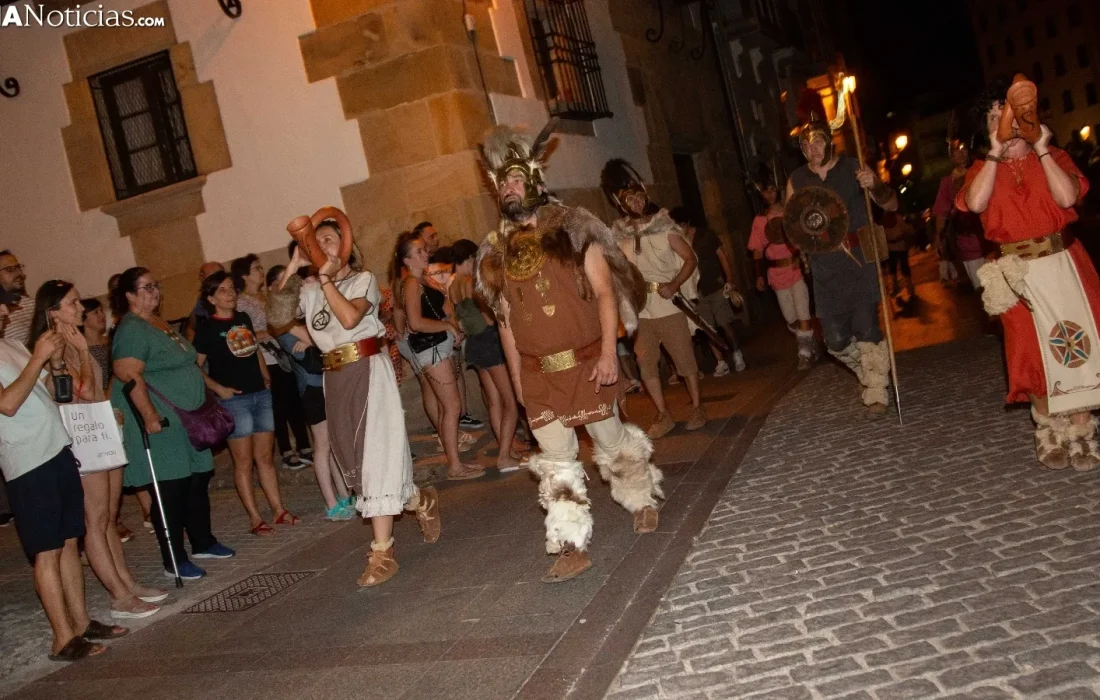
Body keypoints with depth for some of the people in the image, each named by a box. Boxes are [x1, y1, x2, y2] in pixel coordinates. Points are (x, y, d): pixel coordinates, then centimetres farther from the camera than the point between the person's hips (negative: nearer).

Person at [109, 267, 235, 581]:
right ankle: (173, 561, 5)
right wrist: (149, 415, -28)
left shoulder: (162, 324, 14)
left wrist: (203, 403, 21)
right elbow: (129, 376, -23)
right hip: (161, 423, -9)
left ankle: (203, 542, 29)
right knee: (170, 490, -4)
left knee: (198, 482, 15)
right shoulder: (131, 330, -15)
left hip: (186, 419, 9)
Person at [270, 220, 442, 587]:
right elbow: (276, 320, 0)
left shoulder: (363, 279, 0)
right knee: (355, 458, 10)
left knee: (374, 453, -8)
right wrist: (291, 271, 0)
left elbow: (350, 317, -19)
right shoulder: (308, 290, 12)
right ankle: (421, 501, 28)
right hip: (335, 377, 6)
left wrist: (326, 278, -11)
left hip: (368, 370, -6)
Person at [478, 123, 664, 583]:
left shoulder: (572, 228, -4)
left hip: (585, 362, -3)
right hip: (537, 372, 3)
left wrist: (608, 353, -16)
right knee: (555, 459, 2)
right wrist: (517, 377, 8)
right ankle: (573, 548, 7)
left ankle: (642, 501, 38)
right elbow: (506, 319, 10)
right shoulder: (497, 249, 7)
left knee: (610, 439, 12)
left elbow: (604, 292, -8)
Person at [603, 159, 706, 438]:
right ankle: (664, 415, 15)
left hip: (668, 305, -3)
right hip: (639, 308, 3)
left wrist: (674, 285, -19)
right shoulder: (619, 232, 2)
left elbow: (690, 259, -5)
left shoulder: (664, 225, -5)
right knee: (646, 362, 3)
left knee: (684, 358, 5)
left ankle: (697, 408, 20)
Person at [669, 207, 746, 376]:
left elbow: (722, 257, -2)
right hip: (697, 292, 2)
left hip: (716, 287, -2)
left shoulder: (706, 235, -5)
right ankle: (721, 363, 9)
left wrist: (729, 281, -9)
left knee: (725, 324, -2)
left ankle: (736, 354, 17)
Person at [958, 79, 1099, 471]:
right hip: (1019, 270, 0)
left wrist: (1041, 150, -9)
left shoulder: (1055, 157, 8)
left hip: (1063, 262, 0)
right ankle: (1050, 433, 14)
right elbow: (976, 203, -15)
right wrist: (995, 153, -11)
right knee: (1033, 349, 2)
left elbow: (1067, 197, -12)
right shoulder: (983, 169, 8)